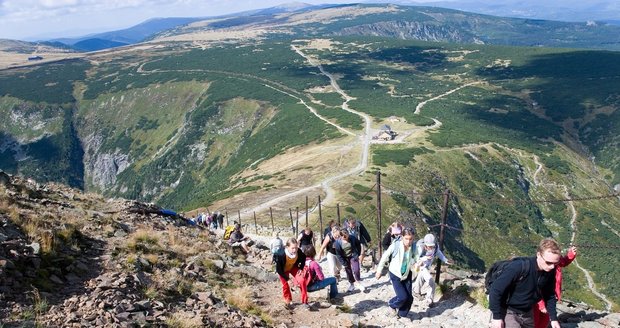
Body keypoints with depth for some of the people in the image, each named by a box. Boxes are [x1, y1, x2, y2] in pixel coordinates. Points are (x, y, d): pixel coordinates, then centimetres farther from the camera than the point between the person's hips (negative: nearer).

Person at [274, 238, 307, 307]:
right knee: (285, 285, 4)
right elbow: (278, 269, -29)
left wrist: (301, 268, -12)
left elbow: (304, 258, -6)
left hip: (293, 267, 2)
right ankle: (288, 301, 29)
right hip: (283, 270, -2)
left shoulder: (299, 252, -33)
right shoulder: (281, 255, -42)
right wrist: (286, 278, -24)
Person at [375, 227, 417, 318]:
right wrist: (379, 271, -3)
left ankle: (402, 314, 30)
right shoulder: (395, 245, -25)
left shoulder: (413, 247, -17)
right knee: (403, 297, -12)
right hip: (395, 274, -3)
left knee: (409, 298, 4)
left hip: (407, 274, 4)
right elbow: (384, 257, -10)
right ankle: (392, 304, 22)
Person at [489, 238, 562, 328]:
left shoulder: (550, 272, -10)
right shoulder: (519, 266, -30)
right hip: (507, 311, -7)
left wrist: (553, 318, 4)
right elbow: (496, 289, -24)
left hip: (527, 313, 7)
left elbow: (549, 295, 10)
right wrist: (497, 316, -20)